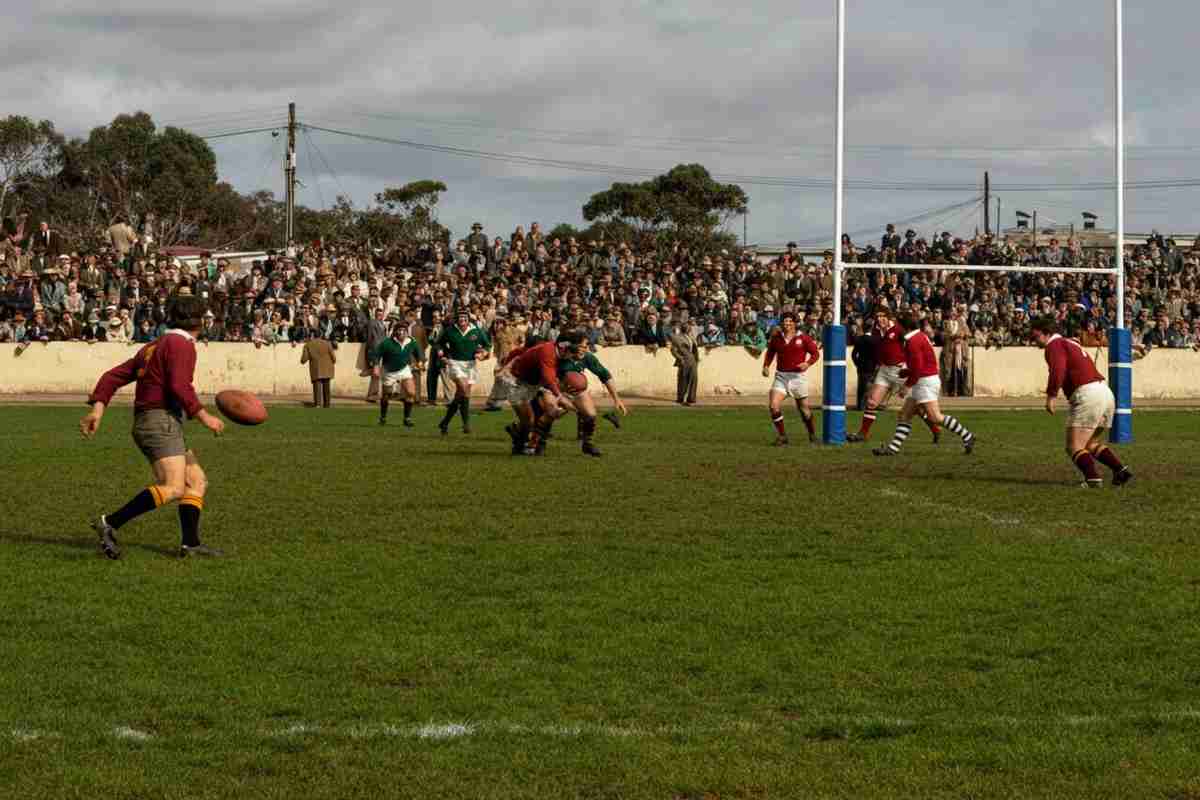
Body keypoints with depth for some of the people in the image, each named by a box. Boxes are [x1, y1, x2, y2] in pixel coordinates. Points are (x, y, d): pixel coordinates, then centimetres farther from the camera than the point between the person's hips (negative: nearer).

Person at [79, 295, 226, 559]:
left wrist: (97, 409, 10)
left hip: (146, 424, 10)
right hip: (161, 421, -10)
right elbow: (179, 386, -20)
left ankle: (190, 543, 1)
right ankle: (110, 523, -27)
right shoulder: (181, 345, -5)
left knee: (197, 480, 10)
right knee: (173, 488, -21)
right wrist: (204, 417, -14)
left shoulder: (153, 347, 22)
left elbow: (114, 376, 17)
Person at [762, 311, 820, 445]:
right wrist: (766, 366, 3)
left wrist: (808, 363, -17)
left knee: (804, 410, 7)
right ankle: (782, 436, 0)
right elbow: (770, 352, 18)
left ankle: (812, 434, 34)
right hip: (781, 376, 2)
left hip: (798, 376, -2)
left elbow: (815, 353, 0)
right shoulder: (776, 337, 4)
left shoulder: (803, 338, -5)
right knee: (773, 406, -15)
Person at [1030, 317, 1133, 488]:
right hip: (1105, 392, 9)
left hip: (1087, 396, -9)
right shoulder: (1070, 342, 26)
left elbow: (1058, 369, -21)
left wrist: (1051, 396, -23)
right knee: (1092, 444, 23)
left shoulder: (1054, 345, -3)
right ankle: (1121, 471, 12)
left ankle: (1093, 478, -21)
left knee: (1075, 447, -6)